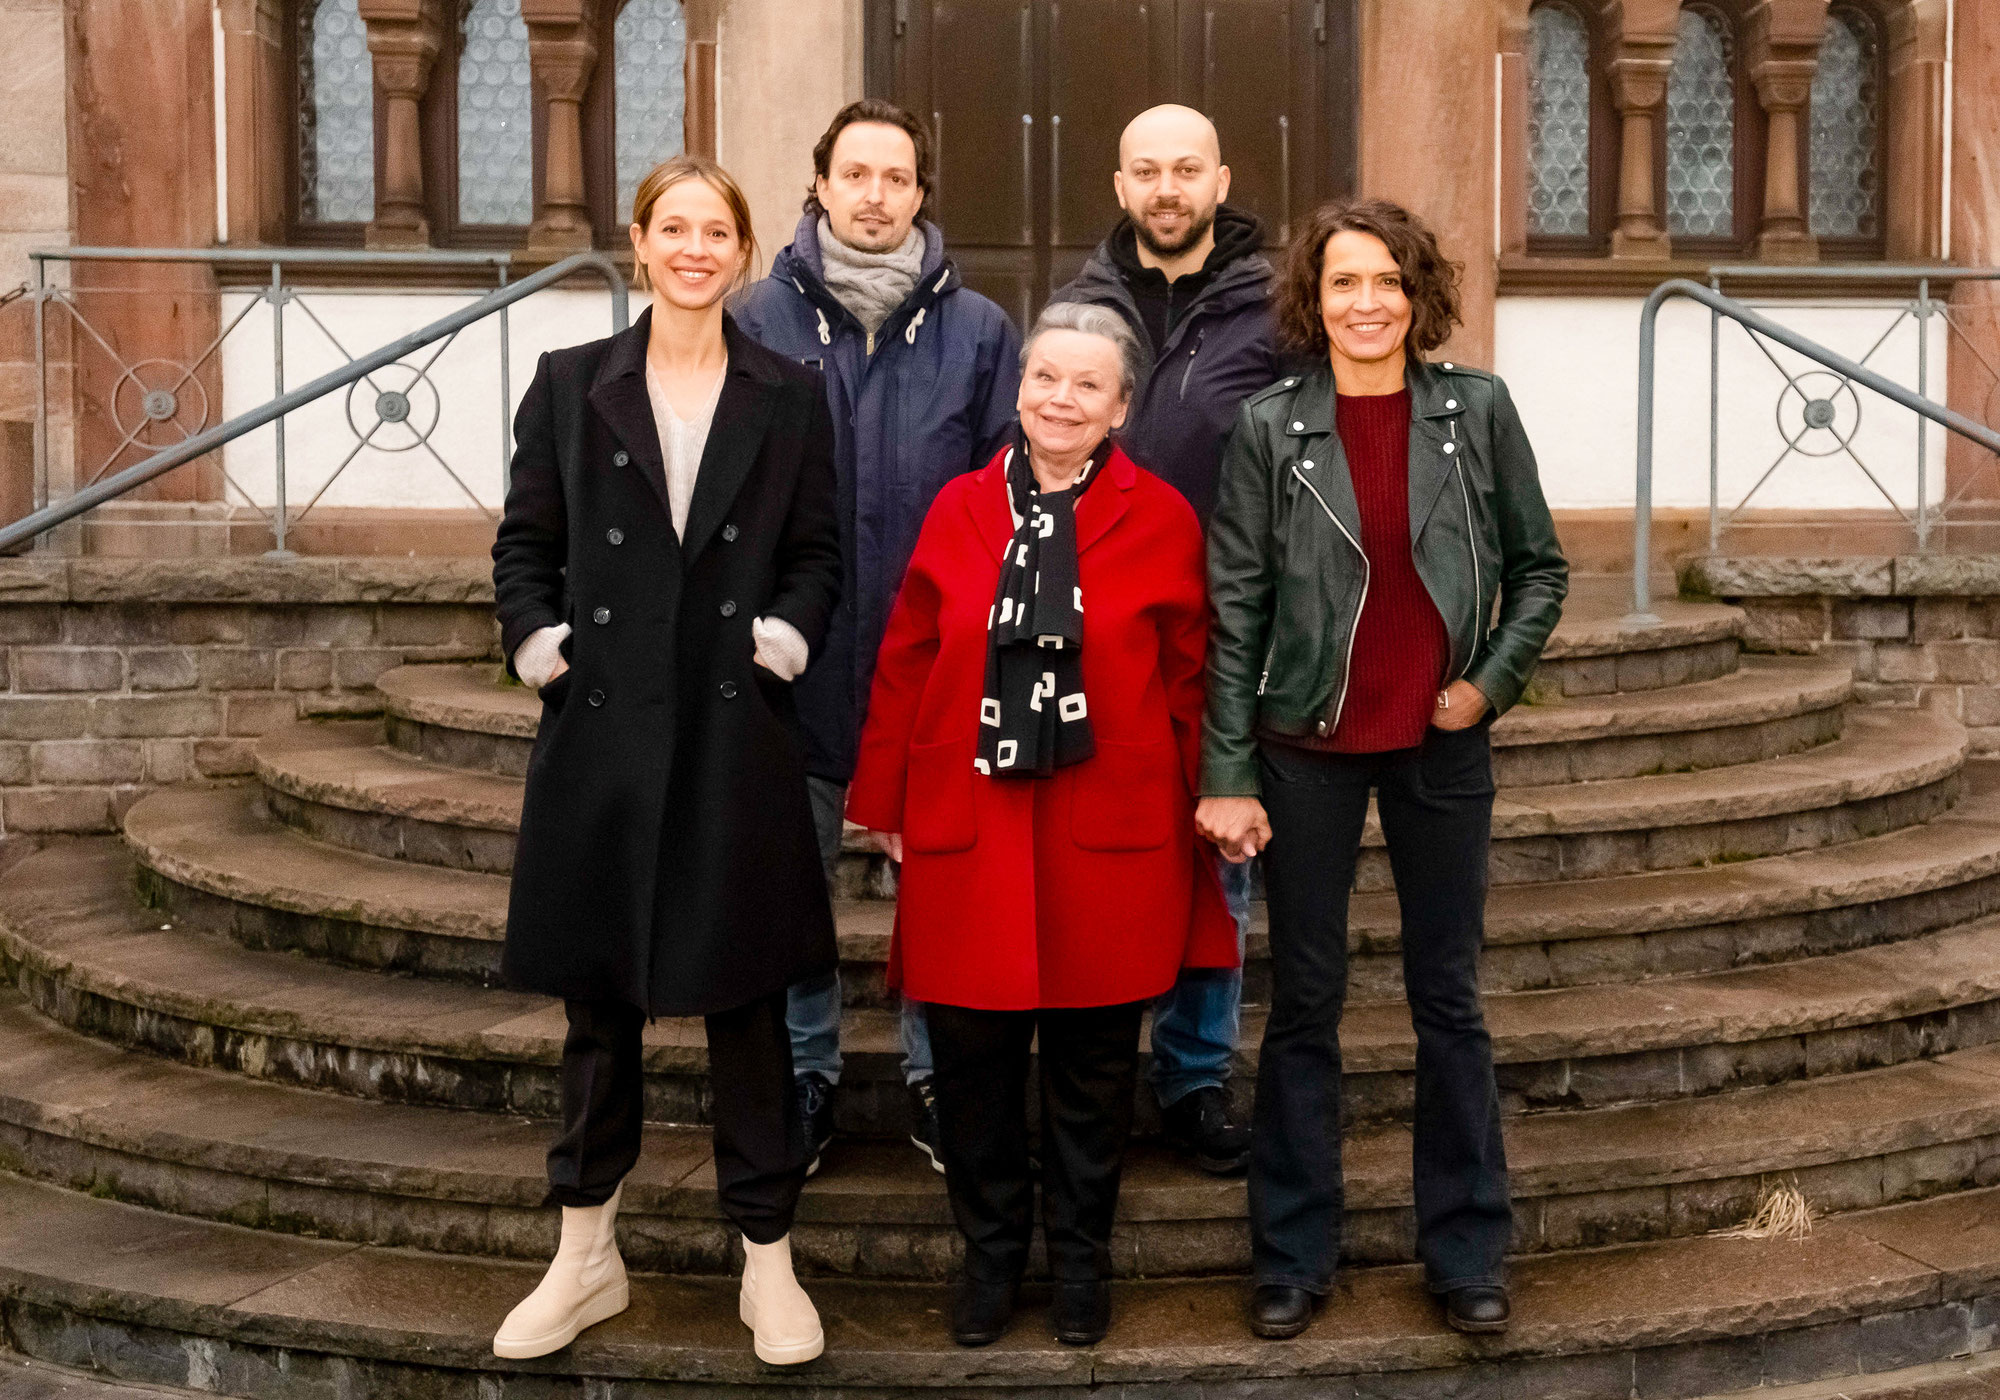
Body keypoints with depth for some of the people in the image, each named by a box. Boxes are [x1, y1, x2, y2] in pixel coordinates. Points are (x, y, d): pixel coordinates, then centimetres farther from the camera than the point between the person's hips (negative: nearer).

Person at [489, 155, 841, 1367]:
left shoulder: (790, 396, 6)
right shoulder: (571, 384, 7)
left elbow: (818, 553, 8)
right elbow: (526, 541, 9)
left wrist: (786, 634, -9)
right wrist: (537, 641, -6)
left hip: (737, 733, -1)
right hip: (601, 730, 1)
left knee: (747, 1000, 5)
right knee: (597, 996, 11)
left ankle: (769, 1261, 19)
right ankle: (587, 1255, 26)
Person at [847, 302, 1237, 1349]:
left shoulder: (1162, 519, 0)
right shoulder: (960, 508, 6)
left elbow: (1187, 685, 2)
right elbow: (906, 665, 8)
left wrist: (1193, 818, 1)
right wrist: (886, 805, 7)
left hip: (1109, 842, -1)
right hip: (968, 835, 2)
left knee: (1092, 1062, 10)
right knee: (972, 1057, 7)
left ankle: (1080, 1260, 29)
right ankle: (990, 1253, 27)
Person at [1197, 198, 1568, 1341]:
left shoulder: (1477, 410, -1)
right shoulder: (1269, 428, -4)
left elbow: (1540, 568, 7)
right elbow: (1232, 612, -4)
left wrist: (1489, 683, -6)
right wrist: (1227, 775, -8)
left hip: (1441, 744, 1)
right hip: (1306, 746, -1)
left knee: (1449, 998, 10)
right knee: (1305, 1003, 8)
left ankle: (1468, 1251, 22)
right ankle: (1295, 1255, 20)